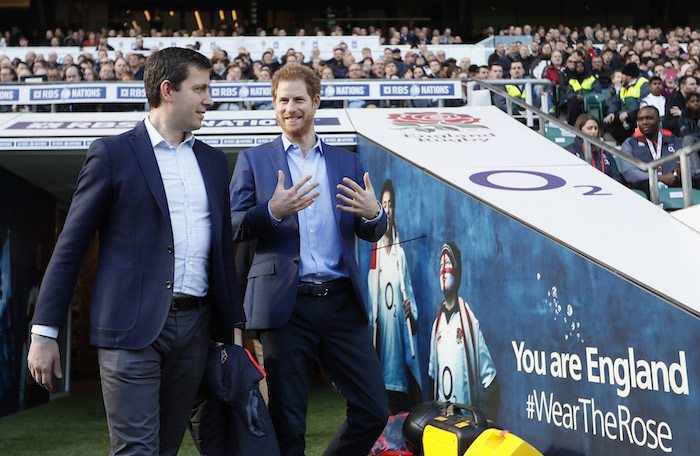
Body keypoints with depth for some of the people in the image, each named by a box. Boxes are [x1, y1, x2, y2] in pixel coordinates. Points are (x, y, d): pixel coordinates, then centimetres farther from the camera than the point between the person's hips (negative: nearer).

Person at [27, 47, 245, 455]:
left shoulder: (214, 162, 15)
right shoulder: (114, 154, -2)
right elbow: (71, 246, -2)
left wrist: (234, 325, 14)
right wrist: (44, 332, -6)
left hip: (195, 325, 5)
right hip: (132, 328, -5)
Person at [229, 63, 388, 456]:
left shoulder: (347, 163, 14)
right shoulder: (254, 161, 7)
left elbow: (373, 233, 11)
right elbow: (234, 228, -2)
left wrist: (373, 214, -13)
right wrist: (273, 211, -20)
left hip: (341, 302, 3)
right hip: (286, 305, -3)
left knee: (374, 409, 2)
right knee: (287, 423, 4)